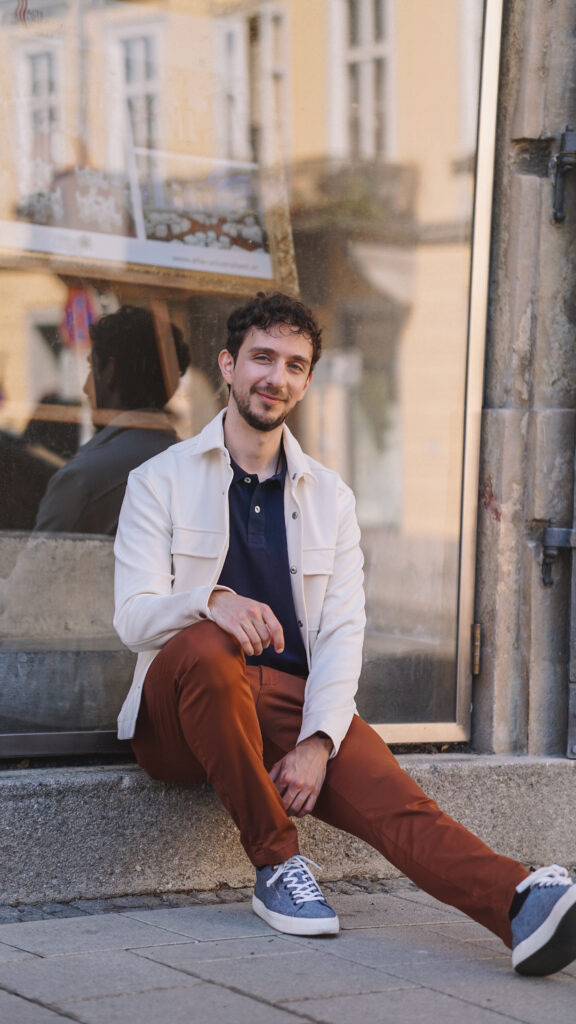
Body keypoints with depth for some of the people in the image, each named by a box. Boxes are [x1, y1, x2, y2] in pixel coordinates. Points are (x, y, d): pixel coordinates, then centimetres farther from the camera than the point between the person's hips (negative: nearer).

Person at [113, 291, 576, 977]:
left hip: (294, 703, 2)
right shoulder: (162, 480, 6)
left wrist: (317, 741, -15)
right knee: (205, 649, -38)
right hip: (182, 712, -2)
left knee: (392, 798, -27)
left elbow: (342, 631, 4)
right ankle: (276, 865, -24)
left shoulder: (330, 497, 15)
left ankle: (520, 903, -55)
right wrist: (212, 600, -30)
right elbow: (133, 617, -6)